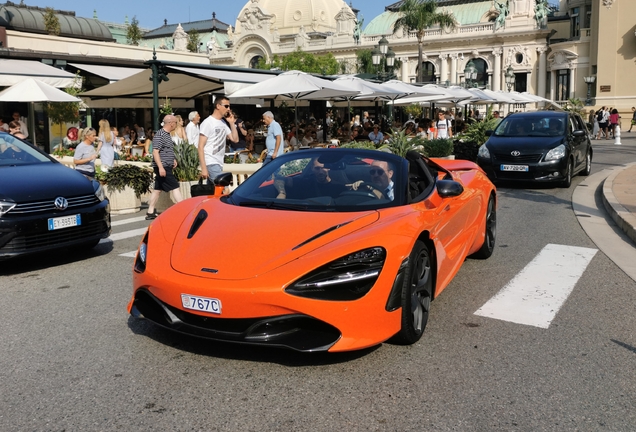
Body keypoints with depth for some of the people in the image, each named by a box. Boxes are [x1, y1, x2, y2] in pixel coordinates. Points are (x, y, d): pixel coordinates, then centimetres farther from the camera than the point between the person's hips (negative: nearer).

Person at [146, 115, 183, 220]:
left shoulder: (167, 134, 14)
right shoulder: (160, 135, -15)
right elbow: (155, 152, -20)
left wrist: (173, 159, 18)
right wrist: (161, 167, -25)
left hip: (166, 167, 10)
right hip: (163, 167, -10)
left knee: (158, 189, 10)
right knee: (175, 187, -8)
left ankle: (150, 212, 14)